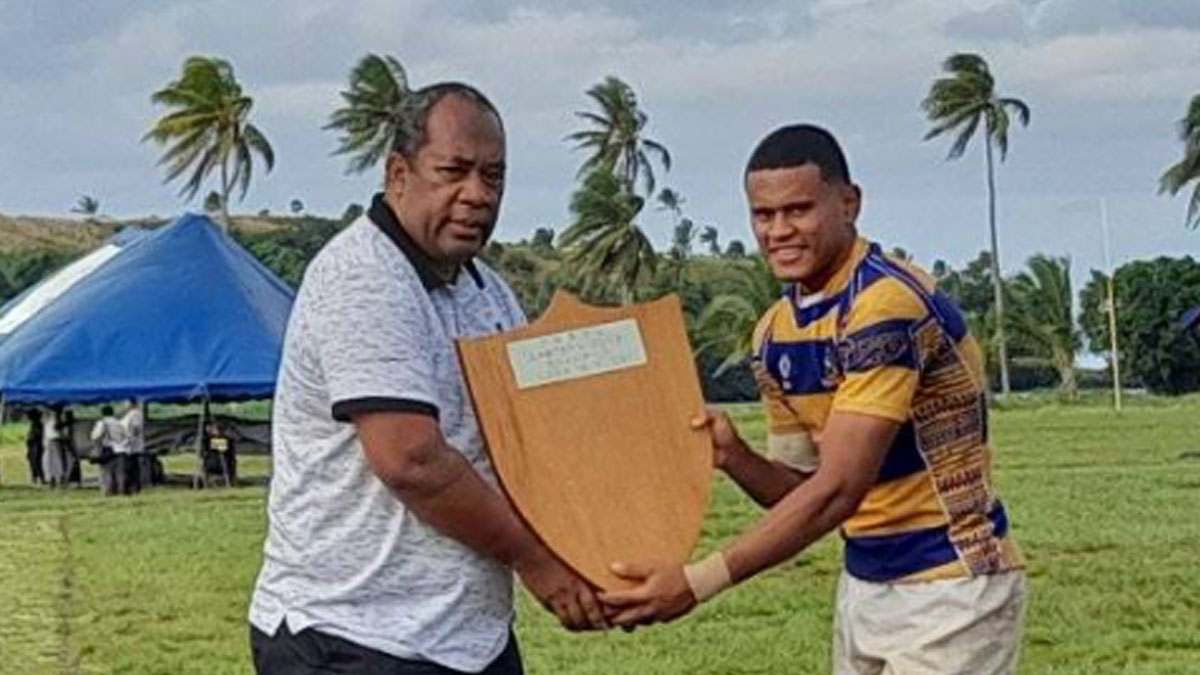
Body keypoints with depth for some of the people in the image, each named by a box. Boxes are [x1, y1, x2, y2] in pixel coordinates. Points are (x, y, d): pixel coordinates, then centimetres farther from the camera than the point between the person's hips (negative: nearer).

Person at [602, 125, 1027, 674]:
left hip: (950, 592, -7)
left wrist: (697, 583, -29)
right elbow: (803, 488, 10)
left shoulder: (889, 304, -21)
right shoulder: (774, 334, 5)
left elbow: (838, 490, -26)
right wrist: (733, 457, -12)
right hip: (864, 586, 8)